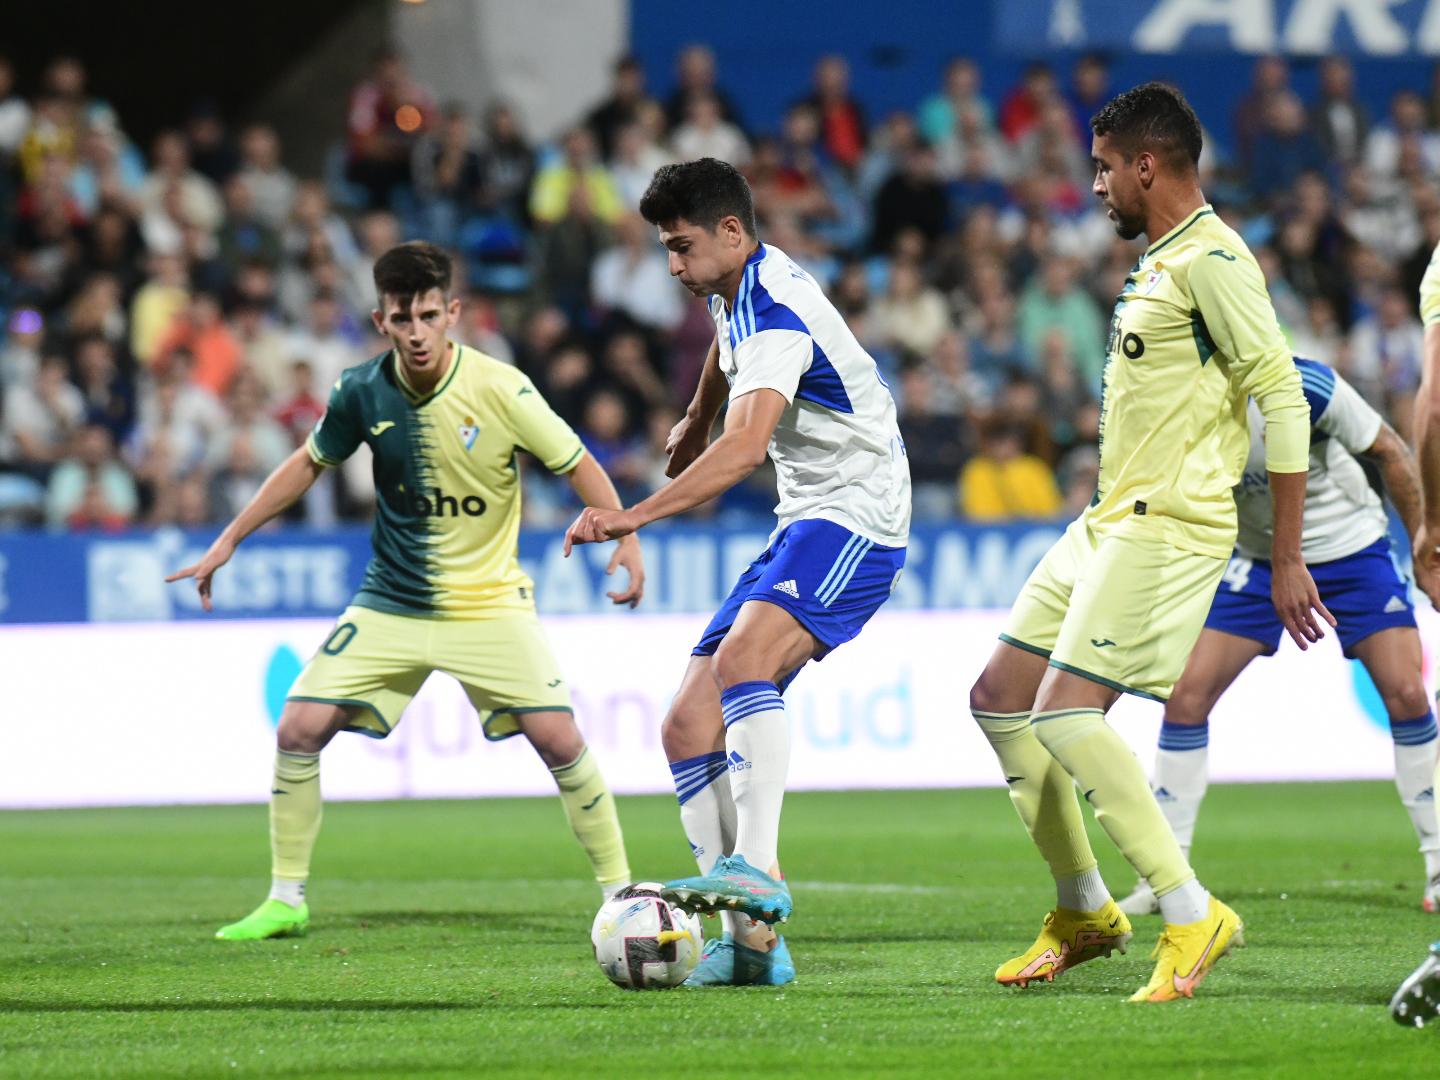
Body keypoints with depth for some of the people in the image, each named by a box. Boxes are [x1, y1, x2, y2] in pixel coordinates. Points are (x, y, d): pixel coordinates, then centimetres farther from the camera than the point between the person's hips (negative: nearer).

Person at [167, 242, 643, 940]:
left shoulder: (500, 389, -17)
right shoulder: (363, 391, -7)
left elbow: (577, 465, -9)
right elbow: (310, 462, 11)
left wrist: (624, 537, -24)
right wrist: (229, 540, 12)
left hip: (489, 601, -3)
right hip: (389, 605, 3)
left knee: (558, 739, -14)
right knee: (298, 730, -7)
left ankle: (618, 892, 2)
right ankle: (286, 901, 8)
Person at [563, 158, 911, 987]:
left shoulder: (775, 311, -20)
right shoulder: (737, 291, 11)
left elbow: (747, 446, -35)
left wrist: (635, 516, -43)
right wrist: (695, 422, 49)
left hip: (854, 516, -10)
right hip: (803, 527, 10)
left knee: (742, 659, -36)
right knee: (688, 729, -1)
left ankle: (756, 874, -45)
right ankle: (753, 940, -5)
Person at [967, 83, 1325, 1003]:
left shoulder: (1211, 260, -14)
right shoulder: (1160, 261, 16)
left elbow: (1283, 394, -18)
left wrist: (1287, 559, -19)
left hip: (1166, 528, -10)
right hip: (1109, 522, 10)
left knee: (1064, 717, -19)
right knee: (999, 700, 11)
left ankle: (1194, 916, -14)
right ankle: (1085, 910, 20)